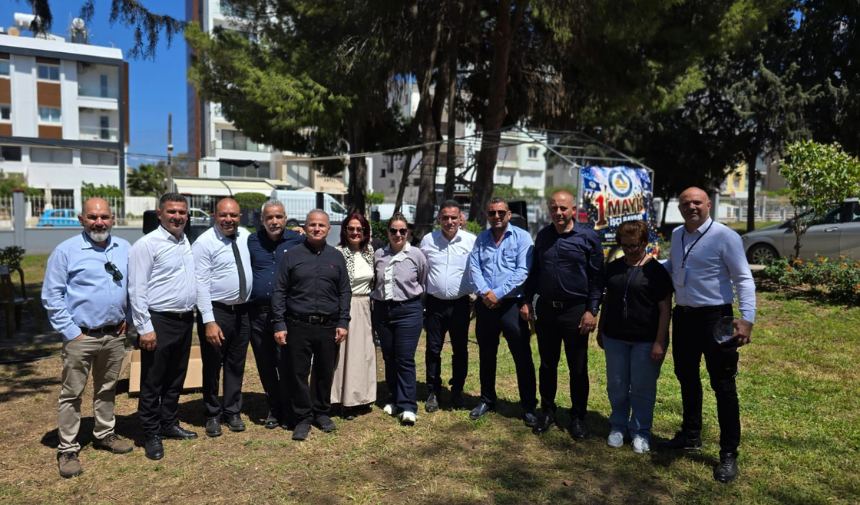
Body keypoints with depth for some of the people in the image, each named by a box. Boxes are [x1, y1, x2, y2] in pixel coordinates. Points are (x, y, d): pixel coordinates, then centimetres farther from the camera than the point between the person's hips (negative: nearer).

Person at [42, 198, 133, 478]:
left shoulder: (124, 249, 4)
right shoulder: (66, 251, -8)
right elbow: (52, 295, -7)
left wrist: (126, 318, 5)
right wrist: (70, 332, -10)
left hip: (114, 335, 4)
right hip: (81, 337, -4)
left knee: (107, 389, 17)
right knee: (72, 393, 4)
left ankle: (104, 435, 32)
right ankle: (67, 450, 15)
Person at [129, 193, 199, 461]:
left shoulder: (186, 242, 11)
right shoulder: (147, 245, -12)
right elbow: (137, 290, -14)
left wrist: (194, 315, 13)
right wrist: (145, 328, -17)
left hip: (185, 320, 7)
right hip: (160, 322, -7)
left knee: (176, 379, 18)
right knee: (152, 382, 5)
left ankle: (169, 424, 32)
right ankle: (151, 435, 17)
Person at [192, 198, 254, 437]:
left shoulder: (246, 236, 5)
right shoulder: (204, 243, -12)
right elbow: (201, 284, -16)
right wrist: (209, 321, -22)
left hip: (242, 311, 5)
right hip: (216, 311, -5)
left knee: (236, 364, 15)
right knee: (212, 365, 8)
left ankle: (232, 412, 31)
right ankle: (213, 415, 26)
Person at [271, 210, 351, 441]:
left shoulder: (336, 257, 8)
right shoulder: (292, 255, 1)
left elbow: (345, 292, 9)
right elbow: (279, 291, 0)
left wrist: (343, 322, 2)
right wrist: (279, 324, -6)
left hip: (328, 327, 2)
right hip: (298, 326, -2)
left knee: (325, 373, 12)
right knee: (298, 374, 4)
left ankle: (322, 412, 30)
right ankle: (303, 418, 18)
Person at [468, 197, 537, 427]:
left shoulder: (521, 237, -3)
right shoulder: (481, 239, 10)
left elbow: (522, 271, -13)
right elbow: (474, 268, 2)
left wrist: (498, 293, -17)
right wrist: (483, 292, -15)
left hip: (511, 304, -4)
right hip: (485, 304, 4)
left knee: (522, 357, 1)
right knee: (486, 356, 15)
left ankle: (529, 406, 14)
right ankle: (487, 400, 30)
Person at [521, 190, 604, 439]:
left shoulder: (588, 238, -6)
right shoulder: (543, 236, 7)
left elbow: (596, 277, -5)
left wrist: (592, 310, -10)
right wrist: (527, 301, 7)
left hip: (575, 311, -3)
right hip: (545, 308, 4)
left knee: (578, 368, 7)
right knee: (547, 364, 13)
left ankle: (578, 418, 21)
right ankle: (547, 412, 27)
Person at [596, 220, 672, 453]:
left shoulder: (656, 271, -7)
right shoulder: (614, 268, 8)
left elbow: (665, 308, -9)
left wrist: (659, 342, -14)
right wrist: (600, 331, 16)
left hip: (646, 340, -4)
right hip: (615, 338, 4)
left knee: (642, 388, 6)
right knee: (616, 386, 12)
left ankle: (641, 431, 23)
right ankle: (618, 425, 29)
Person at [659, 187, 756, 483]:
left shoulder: (725, 237, -12)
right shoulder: (677, 235, 8)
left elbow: (744, 280, -13)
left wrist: (747, 319, -23)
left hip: (714, 317, -7)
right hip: (683, 316, 7)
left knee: (723, 385, 2)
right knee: (686, 378, 18)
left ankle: (729, 454, 14)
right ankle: (690, 436, 36)